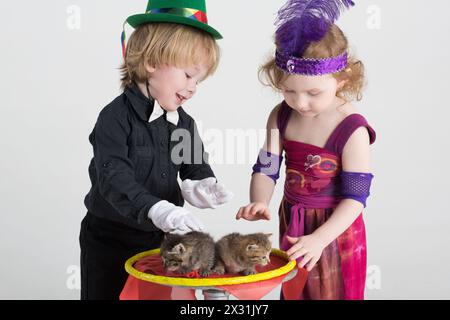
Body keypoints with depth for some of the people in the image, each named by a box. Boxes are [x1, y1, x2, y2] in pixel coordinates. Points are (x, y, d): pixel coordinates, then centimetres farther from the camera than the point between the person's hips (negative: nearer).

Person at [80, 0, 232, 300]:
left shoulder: (184, 122, 1)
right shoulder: (116, 117, -20)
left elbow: (197, 165, 6)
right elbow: (114, 177, -30)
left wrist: (203, 185, -19)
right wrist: (157, 209, -43)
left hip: (159, 239, 6)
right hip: (110, 241, -5)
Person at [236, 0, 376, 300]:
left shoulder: (352, 130, -22)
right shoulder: (281, 117, -6)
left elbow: (355, 197, -20)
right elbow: (266, 170, -3)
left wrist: (319, 238, -29)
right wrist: (260, 203, -22)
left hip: (335, 230, -4)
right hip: (292, 226, 5)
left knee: (332, 292, 13)